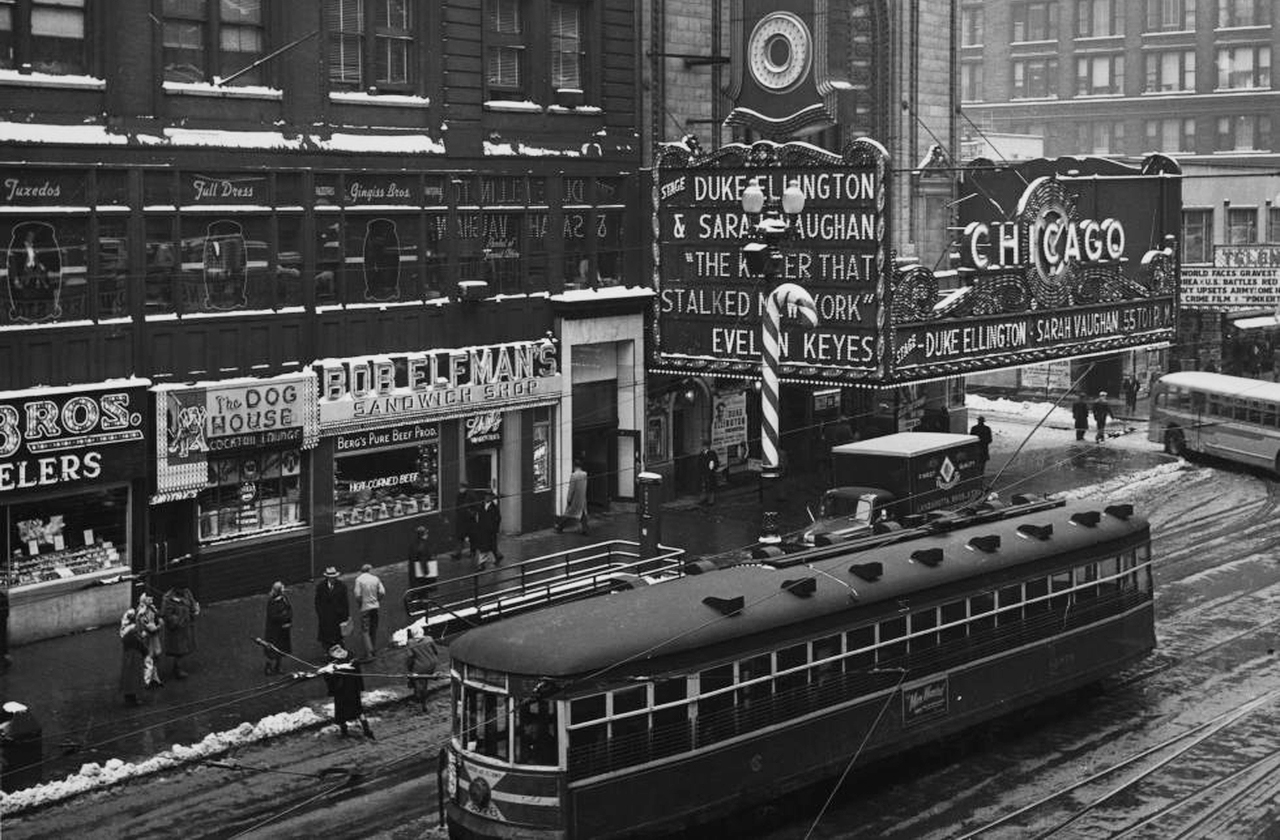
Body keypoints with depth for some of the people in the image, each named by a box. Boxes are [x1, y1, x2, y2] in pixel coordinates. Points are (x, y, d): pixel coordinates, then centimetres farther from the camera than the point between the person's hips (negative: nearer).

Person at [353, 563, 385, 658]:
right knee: (374, 630, 16)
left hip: (365, 607, -4)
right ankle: (374, 649, 24)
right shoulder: (375, 578, 1)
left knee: (365, 630, -2)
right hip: (375, 606, 4)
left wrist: (359, 603, 4)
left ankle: (369, 651, -11)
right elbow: (382, 592, -4)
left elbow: (358, 595, -13)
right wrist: (378, 600, 11)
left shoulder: (359, 579, -8)